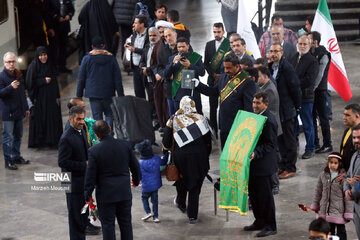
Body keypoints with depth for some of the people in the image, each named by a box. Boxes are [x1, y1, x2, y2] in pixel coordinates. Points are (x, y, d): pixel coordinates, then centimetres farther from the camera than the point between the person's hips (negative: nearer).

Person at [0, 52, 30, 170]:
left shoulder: (19, 75, 12)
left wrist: (26, 108, 22)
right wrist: (10, 87, -32)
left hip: (19, 111, 8)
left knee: (18, 136, 15)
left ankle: (16, 157, 26)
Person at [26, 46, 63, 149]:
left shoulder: (50, 66, 9)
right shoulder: (33, 66, -7)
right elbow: (30, 83, -11)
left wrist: (57, 96, 9)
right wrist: (44, 81, -15)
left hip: (50, 97, 5)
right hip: (39, 98, -5)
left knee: (52, 117, 3)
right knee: (39, 119, -2)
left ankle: (51, 140, 10)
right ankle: (38, 141, 5)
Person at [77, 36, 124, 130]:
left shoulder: (87, 58, 0)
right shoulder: (111, 58, 2)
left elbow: (81, 79, 2)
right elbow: (118, 78, 2)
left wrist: (79, 95, 9)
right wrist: (120, 95, 5)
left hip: (93, 94, -1)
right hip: (108, 94, 1)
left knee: (97, 116, 3)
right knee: (109, 114, 11)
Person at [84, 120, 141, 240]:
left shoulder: (94, 151, -15)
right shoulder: (125, 145, -6)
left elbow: (90, 175, -11)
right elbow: (135, 166, 5)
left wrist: (87, 194, 1)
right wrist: (136, 180, 23)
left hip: (105, 194, -3)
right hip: (125, 192, 3)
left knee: (108, 225, 7)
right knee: (126, 223, 15)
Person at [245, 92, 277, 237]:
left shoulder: (269, 120, -19)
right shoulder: (255, 116, 11)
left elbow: (270, 144, -20)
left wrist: (256, 153, -30)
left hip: (264, 164, -10)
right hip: (253, 162, 10)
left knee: (265, 195, -2)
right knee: (253, 193, 17)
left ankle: (270, 226, 8)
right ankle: (259, 221, 30)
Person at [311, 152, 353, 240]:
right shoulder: (323, 175, 1)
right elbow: (318, 192, 14)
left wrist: (348, 213, -10)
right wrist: (315, 205, 22)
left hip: (339, 211, -4)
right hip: (326, 210, 4)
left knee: (341, 232, 6)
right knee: (329, 231, 15)